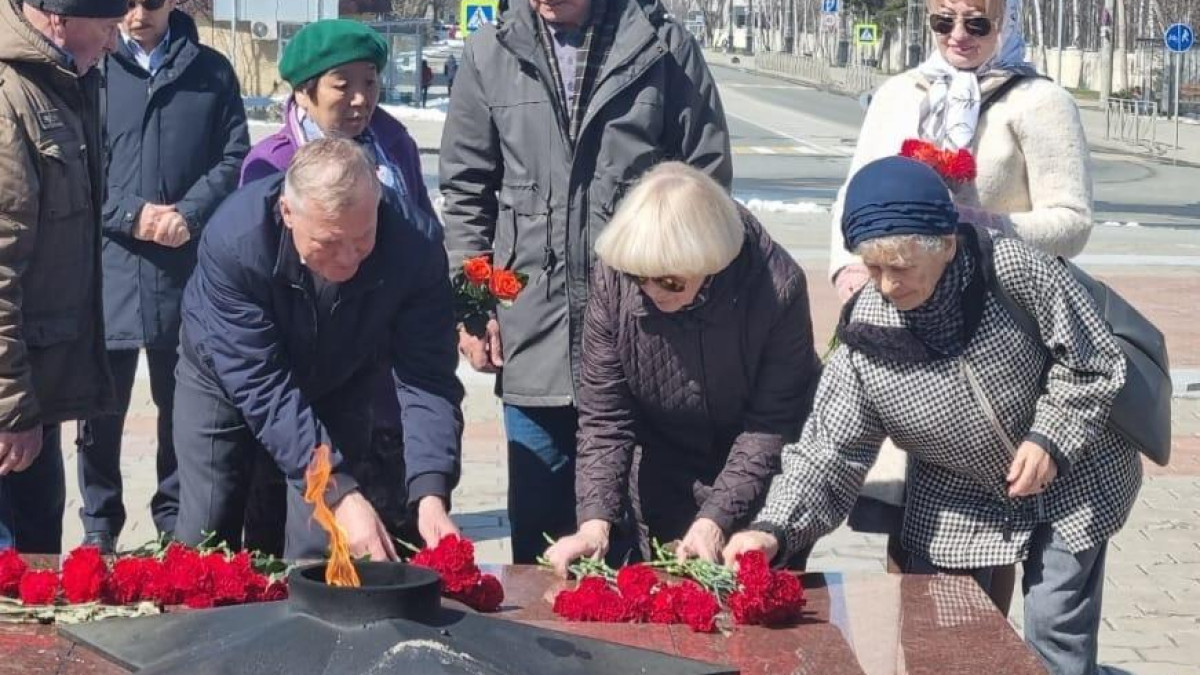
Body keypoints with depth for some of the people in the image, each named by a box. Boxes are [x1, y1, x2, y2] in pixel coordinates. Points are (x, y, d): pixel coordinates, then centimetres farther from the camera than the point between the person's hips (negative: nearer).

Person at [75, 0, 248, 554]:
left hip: (187, 268, 2)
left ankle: (177, 521, 22)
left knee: (183, 403, 10)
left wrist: (189, 214, -11)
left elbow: (234, 157, 4)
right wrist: (130, 215, -13)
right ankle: (99, 525, 16)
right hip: (105, 265, -1)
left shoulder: (210, 71, 7)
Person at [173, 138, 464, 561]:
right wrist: (340, 493, -44)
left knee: (320, 551, -5)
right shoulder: (234, 238, -38)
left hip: (336, 387, 2)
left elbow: (427, 379, -29)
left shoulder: (416, 244, -32)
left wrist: (431, 497, -42)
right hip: (224, 379, -1)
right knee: (203, 540, 3)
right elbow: (262, 385, -37)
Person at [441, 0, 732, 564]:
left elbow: (709, 181, 2)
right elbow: (466, 190, 9)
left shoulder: (663, 47, -1)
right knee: (540, 529, 10)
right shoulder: (489, 56, 4)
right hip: (533, 333, 2)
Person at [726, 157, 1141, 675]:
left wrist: (1051, 439, -27)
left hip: (1070, 482, -2)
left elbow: (1092, 360, -14)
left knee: (1056, 632, -1)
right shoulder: (865, 334, -20)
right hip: (958, 505, 2)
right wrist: (774, 530, -33)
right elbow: (829, 452, -18)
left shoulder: (1013, 270, -27)